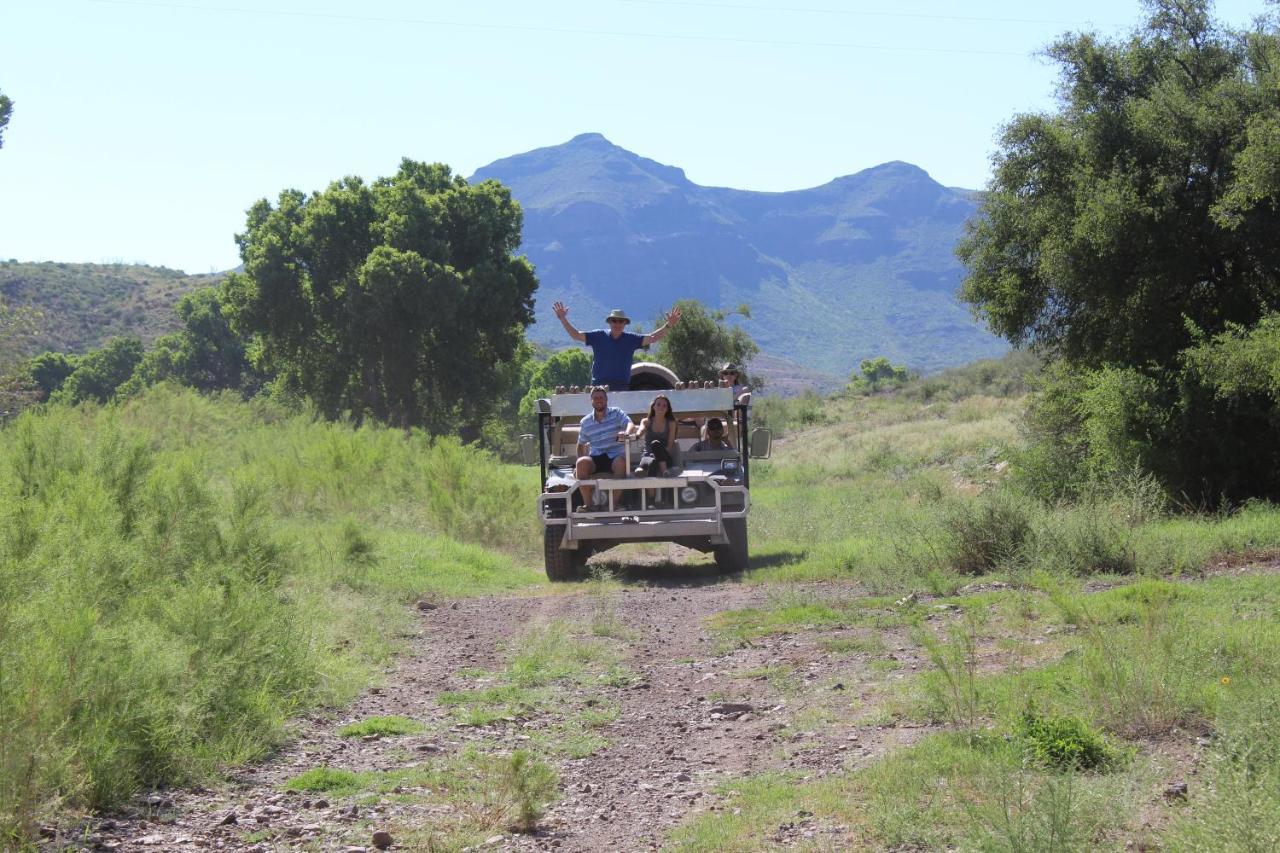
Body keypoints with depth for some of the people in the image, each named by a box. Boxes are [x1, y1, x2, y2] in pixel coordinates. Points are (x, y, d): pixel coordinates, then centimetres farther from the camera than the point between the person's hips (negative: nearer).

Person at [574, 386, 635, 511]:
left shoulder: (616, 413, 6)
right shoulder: (586, 421, 14)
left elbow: (631, 425, -12)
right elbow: (581, 444, 23)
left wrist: (627, 433, -38)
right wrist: (579, 467, 7)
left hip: (615, 456, -2)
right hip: (595, 458, 2)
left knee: (621, 462, -38)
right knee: (581, 462, -31)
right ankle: (587, 503, -27)